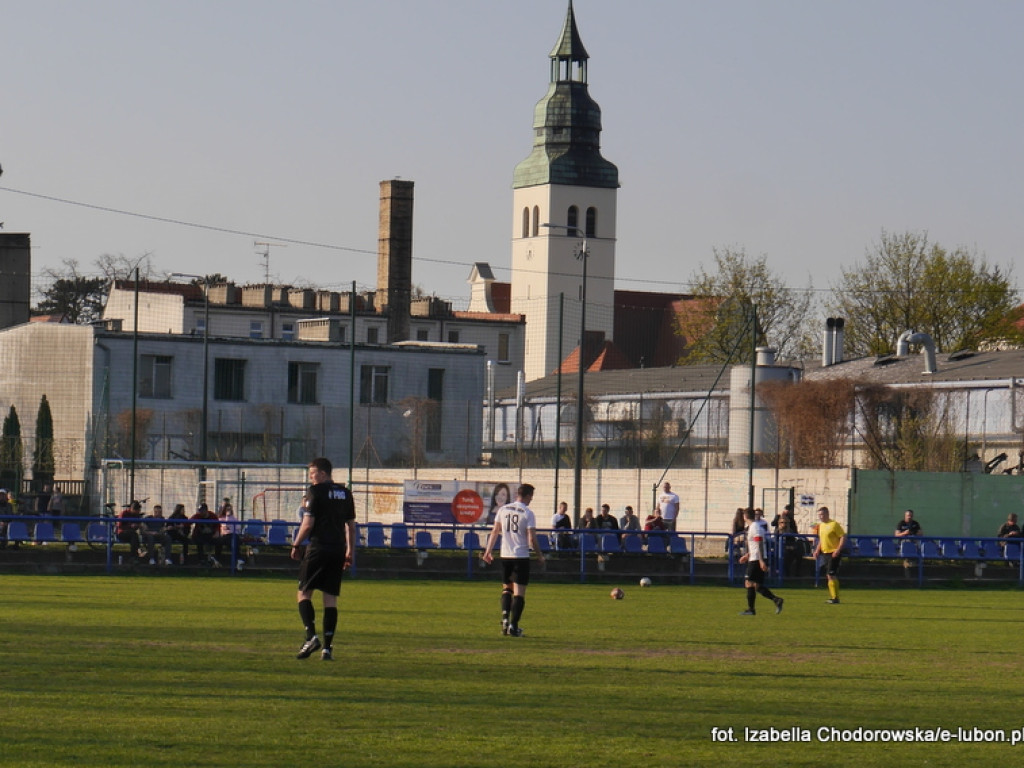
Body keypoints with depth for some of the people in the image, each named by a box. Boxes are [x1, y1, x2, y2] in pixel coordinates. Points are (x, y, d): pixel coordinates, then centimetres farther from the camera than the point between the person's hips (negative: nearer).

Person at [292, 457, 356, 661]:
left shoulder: (316, 491, -5)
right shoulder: (345, 493, 14)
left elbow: (308, 523, -9)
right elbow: (351, 525, 16)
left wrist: (296, 545, 1)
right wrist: (350, 552, 22)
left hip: (317, 547, -6)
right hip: (338, 550, 6)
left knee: (303, 593, 2)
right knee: (331, 598, 5)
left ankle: (311, 636, -14)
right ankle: (327, 647, 0)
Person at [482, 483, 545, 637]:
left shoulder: (503, 510, 5)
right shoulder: (528, 513, -8)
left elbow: (495, 531, 9)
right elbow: (532, 539, -11)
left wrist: (488, 551, 17)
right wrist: (540, 556, 1)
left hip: (505, 555, 4)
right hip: (521, 557, -4)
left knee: (506, 588, 20)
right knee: (519, 593, 0)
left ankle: (505, 617, 1)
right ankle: (513, 626, -6)